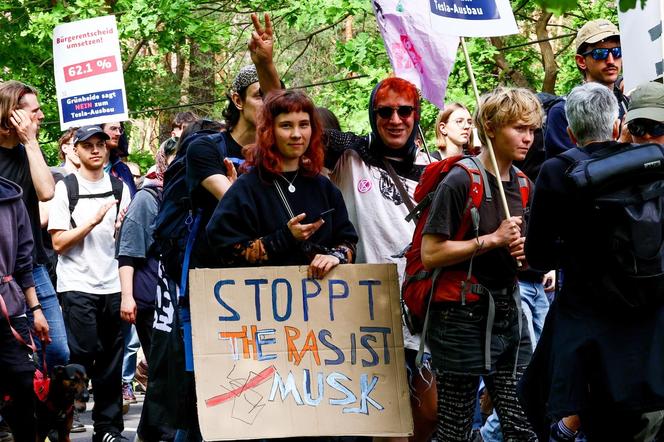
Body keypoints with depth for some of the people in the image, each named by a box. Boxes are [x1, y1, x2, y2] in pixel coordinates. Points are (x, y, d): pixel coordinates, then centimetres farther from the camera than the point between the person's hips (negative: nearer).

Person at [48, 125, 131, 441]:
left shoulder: (120, 188, 12)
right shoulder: (65, 188, 0)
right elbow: (59, 243, -5)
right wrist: (94, 220, -15)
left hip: (112, 286, 4)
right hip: (78, 286, -4)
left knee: (111, 360, 3)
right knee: (82, 355, -9)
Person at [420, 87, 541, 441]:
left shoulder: (521, 185, 11)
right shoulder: (461, 181, -11)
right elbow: (430, 254, -16)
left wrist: (523, 254, 1)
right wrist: (492, 240, -16)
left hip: (508, 313, 7)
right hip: (462, 316, -7)